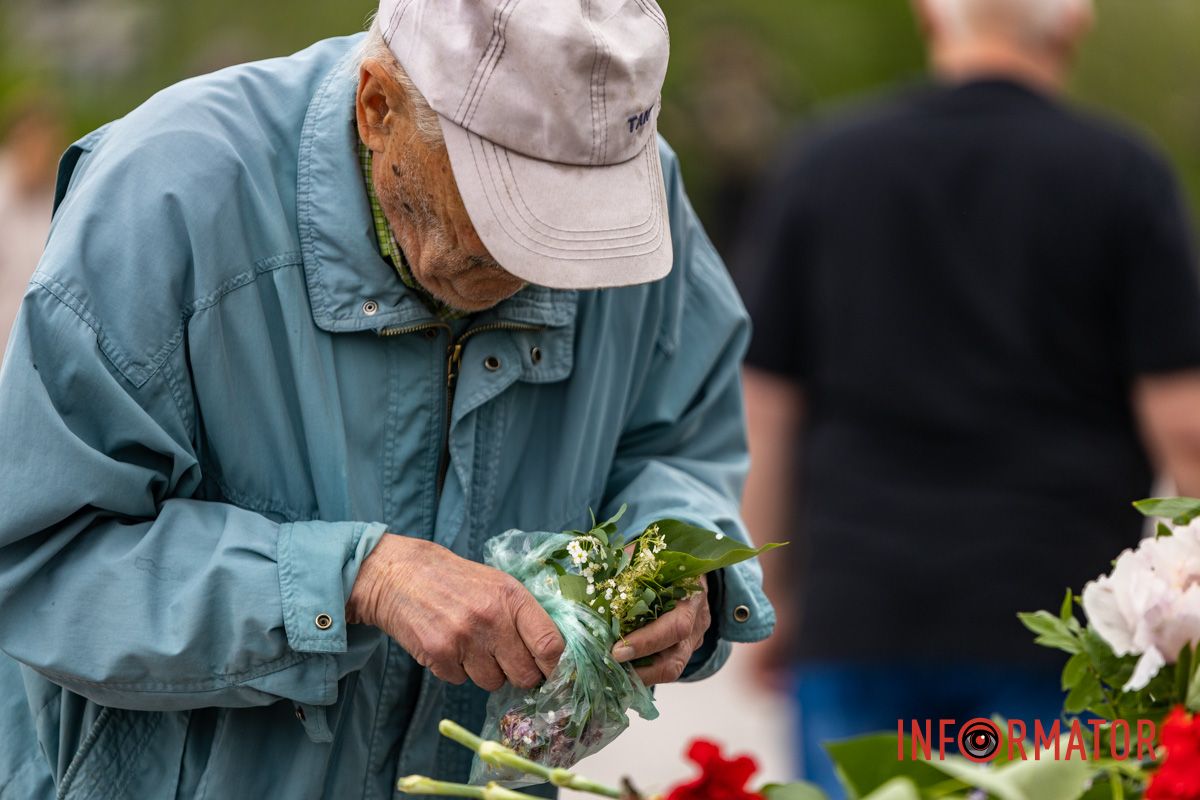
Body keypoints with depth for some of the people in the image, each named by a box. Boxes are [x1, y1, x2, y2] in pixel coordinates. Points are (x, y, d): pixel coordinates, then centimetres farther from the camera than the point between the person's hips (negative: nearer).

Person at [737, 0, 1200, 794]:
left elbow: (763, 410, 5)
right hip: (1055, 612, -2)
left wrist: (768, 597, 13)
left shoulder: (818, 166, 4)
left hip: (858, 612, 2)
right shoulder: (1123, 175, -3)